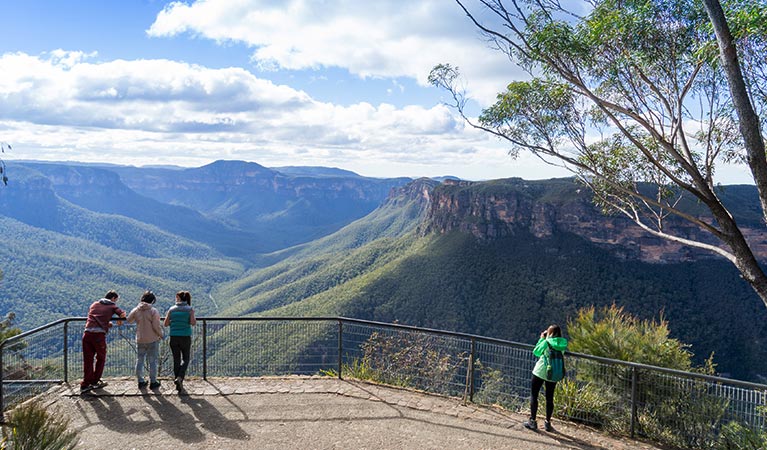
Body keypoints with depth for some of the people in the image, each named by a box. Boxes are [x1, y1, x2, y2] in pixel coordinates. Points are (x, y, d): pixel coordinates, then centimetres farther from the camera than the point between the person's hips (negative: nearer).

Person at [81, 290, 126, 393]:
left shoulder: (94, 304, 23)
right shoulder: (112, 306, 9)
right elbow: (122, 314, -4)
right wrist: (120, 321, 17)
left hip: (87, 333, 4)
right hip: (99, 334, -4)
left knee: (87, 359, 11)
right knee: (101, 358, 16)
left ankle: (85, 384, 12)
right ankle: (95, 381, 24)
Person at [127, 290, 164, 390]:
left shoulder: (135, 310, -2)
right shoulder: (153, 311, -15)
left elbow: (129, 320, 14)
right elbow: (156, 326, -17)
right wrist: (161, 335, 0)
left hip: (140, 340, 4)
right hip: (152, 340, -4)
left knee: (139, 361, 14)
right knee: (152, 361, 6)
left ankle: (141, 382, 20)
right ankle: (153, 382, 11)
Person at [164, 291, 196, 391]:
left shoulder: (172, 309, 2)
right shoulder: (190, 309, -4)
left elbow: (166, 324, 3)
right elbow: (193, 323, -14)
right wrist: (194, 320, 8)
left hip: (174, 337, 2)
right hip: (185, 337, -2)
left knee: (176, 360, 11)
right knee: (185, 359, 12)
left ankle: (178, 385, 13)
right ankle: (179, 378, -12)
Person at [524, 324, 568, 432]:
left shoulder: (546, 342, -13)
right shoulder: (562, 344, 0)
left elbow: (536, 352, -2)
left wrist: (541, 338, 4)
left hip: (540, 372, -4)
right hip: (554, 375, 4)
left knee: (534, 395, 7)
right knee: (550, 398, 15)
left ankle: (532, 421, 5)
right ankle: (548, 423, 17)